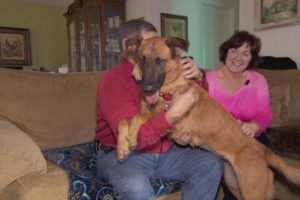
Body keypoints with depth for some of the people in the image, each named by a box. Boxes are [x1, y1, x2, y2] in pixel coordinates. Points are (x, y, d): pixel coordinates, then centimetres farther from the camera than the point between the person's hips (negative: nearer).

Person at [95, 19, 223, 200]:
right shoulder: (113, 81, -16)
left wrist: (198, 76, -11)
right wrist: (173, 114, -34)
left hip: (165, 152, 6)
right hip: (122, 155, -5)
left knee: (212, 164, -6)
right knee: (135, 185, -37)